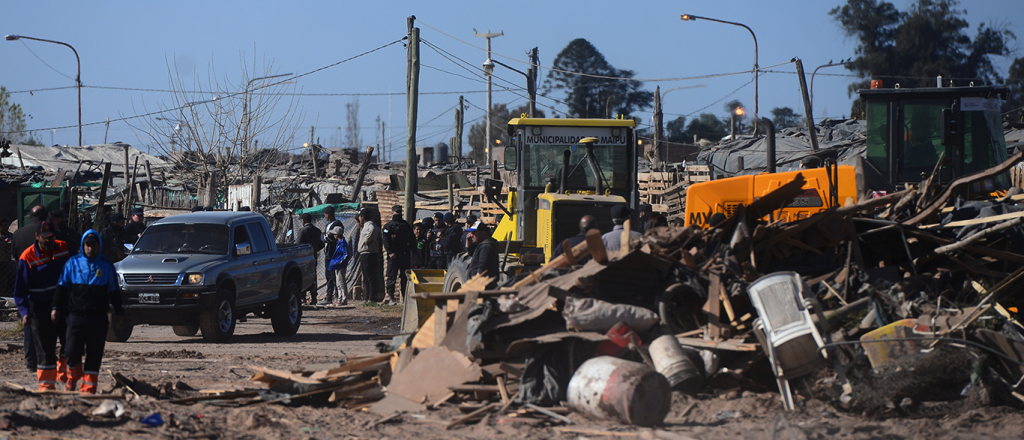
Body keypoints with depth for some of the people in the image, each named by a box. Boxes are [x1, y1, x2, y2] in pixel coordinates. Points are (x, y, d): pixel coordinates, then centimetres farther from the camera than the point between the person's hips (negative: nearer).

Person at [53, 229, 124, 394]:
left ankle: (88, 388, 8)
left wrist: (119, 313, 9)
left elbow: (114, 292, 12)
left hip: (98, 318, 1)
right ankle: (73, 377, 18)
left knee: (94, 355, 1)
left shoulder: (106, 265, 7)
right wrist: (56, 308, 6)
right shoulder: (73, 263, 6)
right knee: (73, 351, -10)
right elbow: (62, 287, 11)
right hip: (76, 315, -1)